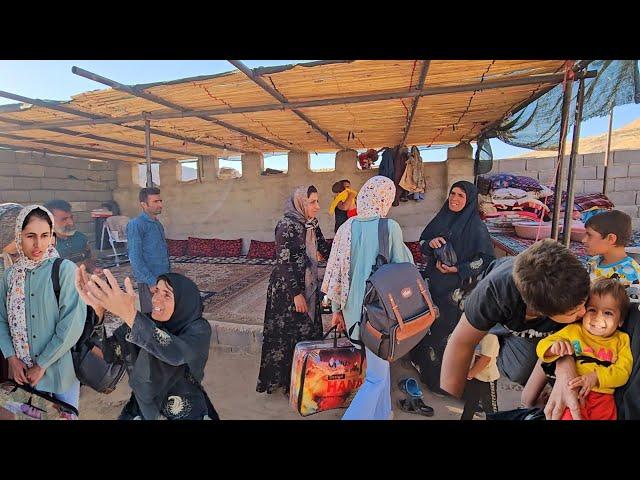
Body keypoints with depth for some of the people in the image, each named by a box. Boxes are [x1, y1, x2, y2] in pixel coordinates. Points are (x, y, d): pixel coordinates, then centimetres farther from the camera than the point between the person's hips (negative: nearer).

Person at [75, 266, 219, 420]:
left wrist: (129, 314, -42)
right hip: (147, 409, 3)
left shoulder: (199, 328, -17)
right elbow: (106, 352, -10)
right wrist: (98, 310, -25)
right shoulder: (147, 321, -5)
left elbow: (177, 353, -35)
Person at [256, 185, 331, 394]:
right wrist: (296, 294, -20)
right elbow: (284, 262, -21)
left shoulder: (312, 224, 5)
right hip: (287, 290, -8)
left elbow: (324, 249, 15)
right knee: (289, 335, 4)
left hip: (308, 286, 8)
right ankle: (285, 379, 23)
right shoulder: (287, 226, -18)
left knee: (310, 331, 16)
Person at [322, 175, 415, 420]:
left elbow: (337, 270, 0)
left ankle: (381, 413, 42)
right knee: (377, 376, 10)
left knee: (380, 363, 26)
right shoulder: (390, 227, -14)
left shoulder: (348, 227, -2)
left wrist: (337, 308, 10)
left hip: (353, 308, 6)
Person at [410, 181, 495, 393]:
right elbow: (422, 243, 9)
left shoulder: (476, 227, -11)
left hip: (458, 286, -5)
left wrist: (458, 269, -18)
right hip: (434, 282, 5)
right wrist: (430, 243, -13)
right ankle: (425, 360, 39)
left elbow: (486, 258, -10)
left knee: (450, 324, 5)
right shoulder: (441, 219, 5)